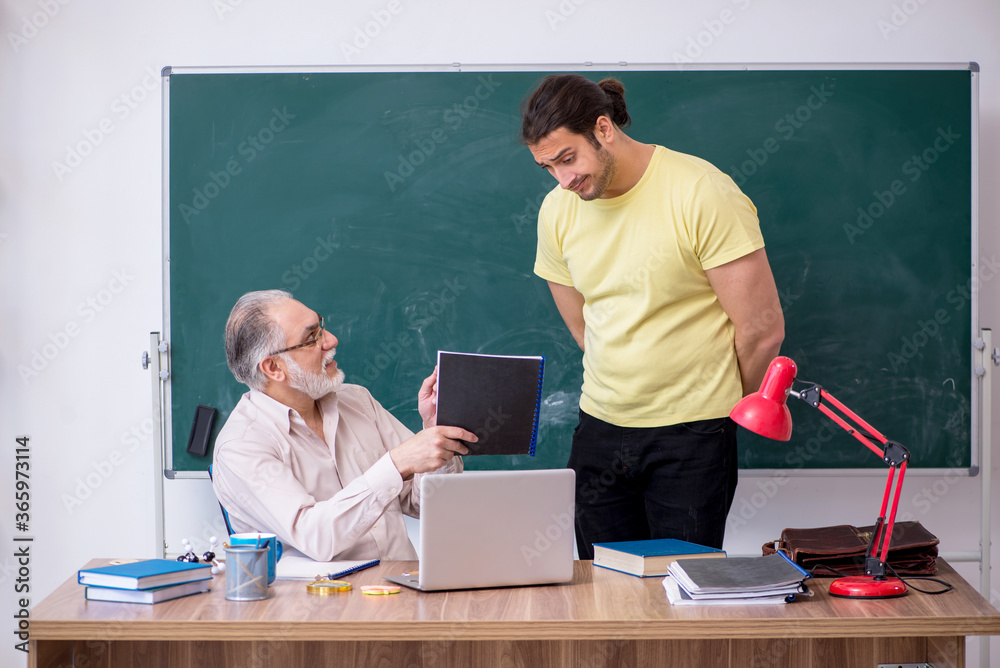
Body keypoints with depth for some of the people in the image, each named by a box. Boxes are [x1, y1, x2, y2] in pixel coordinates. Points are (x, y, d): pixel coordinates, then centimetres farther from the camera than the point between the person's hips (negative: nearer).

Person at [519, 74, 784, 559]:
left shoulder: (702, 194, -14)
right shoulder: (558, 211, 3)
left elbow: (763, 329, -9)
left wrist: (717, 406, 5)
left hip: (693, 437, -4)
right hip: (600, 428, 5)